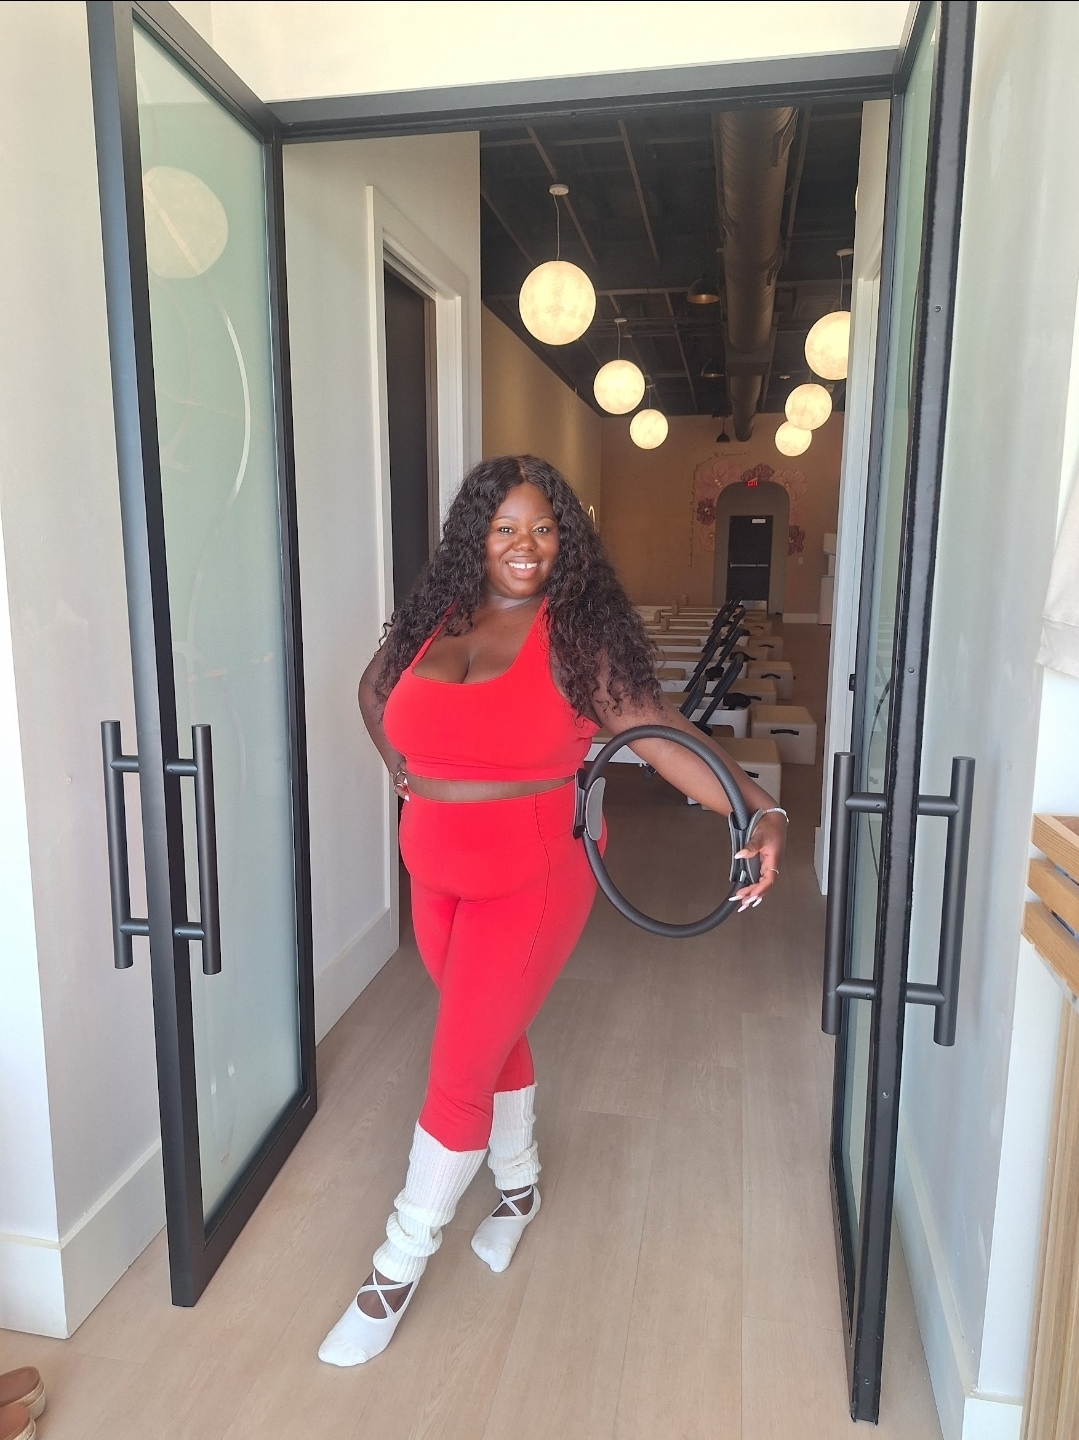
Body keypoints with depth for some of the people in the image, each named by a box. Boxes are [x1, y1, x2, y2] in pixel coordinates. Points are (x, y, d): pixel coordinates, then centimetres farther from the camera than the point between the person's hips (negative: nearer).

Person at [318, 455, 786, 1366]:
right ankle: (520, 1189, 48)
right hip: (438, 878, 5)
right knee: (495, 1039, 22)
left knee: (457, 1075, 1)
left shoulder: (578, 632, -12)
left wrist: (758, 810, -33)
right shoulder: (432, 621, 1)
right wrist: (404, 770, 8)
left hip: (532, 880, -5)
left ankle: (397, 1271, 24)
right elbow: (375, 690, 20)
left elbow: (657, 731, -21)